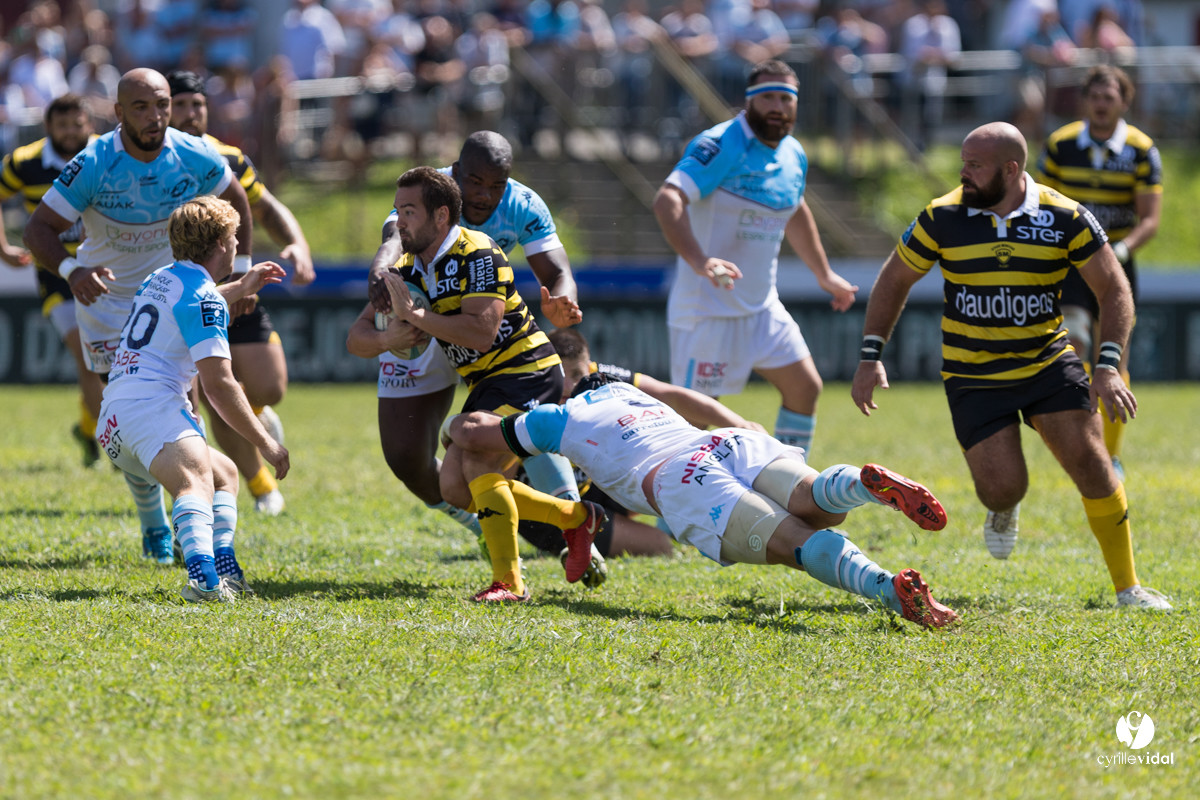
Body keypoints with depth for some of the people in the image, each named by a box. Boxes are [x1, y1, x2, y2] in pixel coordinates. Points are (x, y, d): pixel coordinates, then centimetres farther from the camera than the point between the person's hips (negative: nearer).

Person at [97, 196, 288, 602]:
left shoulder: (160, 279, 24)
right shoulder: (203, 298, -6)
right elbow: (218, 384, -14)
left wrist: (240, 288, 61)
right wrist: (264, 443, -6)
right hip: (150, 405, -10)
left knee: (225, 473, 26)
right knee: (197, 480, -35)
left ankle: (225, 573, 4)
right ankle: (204, 577, -64)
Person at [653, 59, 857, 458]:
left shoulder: (794, 156, 9)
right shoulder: (720, 146, -18)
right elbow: (667, 200, -31)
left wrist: (824, 274, 37)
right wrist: (699, 262, -45)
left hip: (762, 307, 8)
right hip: (708, 307, -8)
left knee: (805, 387, 9)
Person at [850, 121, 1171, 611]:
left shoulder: (1065, 218, -11)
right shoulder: (942, 217, -9)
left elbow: (1114, 289, -7)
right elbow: (894, 281, 4)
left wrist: (1108, 366, -19)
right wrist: (871, 358, -2)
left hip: (1048, 362, 0)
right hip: (973, 377, 0)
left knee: (1091, 464, -14)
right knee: (1003, 487, -12)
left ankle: (1127, 586, 0)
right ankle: (1003, 511, 30)